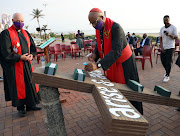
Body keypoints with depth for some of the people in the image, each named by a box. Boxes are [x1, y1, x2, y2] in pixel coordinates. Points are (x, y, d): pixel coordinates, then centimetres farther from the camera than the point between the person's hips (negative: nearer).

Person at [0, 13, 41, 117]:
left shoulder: (25, 33, 11)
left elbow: (32, 46, 14)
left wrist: (31, 55, -5)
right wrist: (20, 57, -18)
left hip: (27, 64, 6)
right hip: (15, 66, -5)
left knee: (30, 84, 9)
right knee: (18, 86, 5)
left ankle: (30, 105, 25)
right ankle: (20, 108, 22)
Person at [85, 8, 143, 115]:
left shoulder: (115, 28, -25)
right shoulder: (99, 29, 0)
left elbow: (116, 52, -35)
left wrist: (98, 65, -44)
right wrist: (95, 55, -12)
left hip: (124, 64, -7)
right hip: (110, 64, 7)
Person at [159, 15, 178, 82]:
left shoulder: (173, 27, -3)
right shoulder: (162, 28, 8)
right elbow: (160, 38, 8)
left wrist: (170, 35, -24)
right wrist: (161, 47, -2)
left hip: (170, 47, -4)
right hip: (163, 48, 5)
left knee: (168, 62, -6)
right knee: (163, 61, 9)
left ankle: (167, 76, 3)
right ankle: (167, 72, 31)